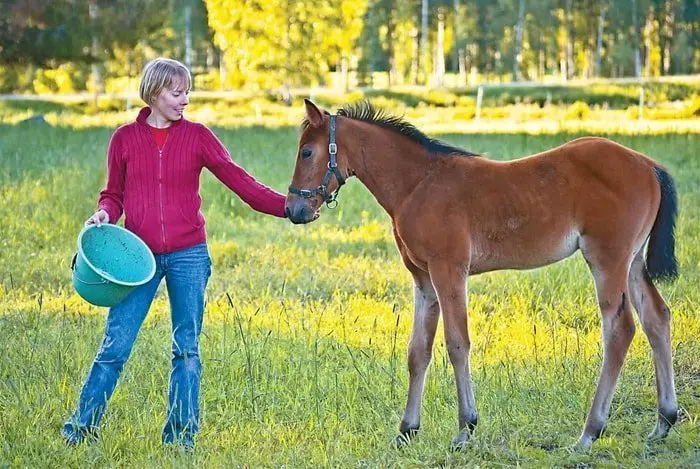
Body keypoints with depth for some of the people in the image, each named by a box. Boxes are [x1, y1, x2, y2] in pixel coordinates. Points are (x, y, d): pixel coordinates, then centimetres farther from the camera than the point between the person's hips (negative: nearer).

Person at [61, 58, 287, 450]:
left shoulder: (197, 136, 2)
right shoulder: (125, 138, 3)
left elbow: (241, 182, -2)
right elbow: (114, 194, 11)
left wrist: (288, 206, -13)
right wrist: (104, 214, -11)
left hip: (188, 255, 1)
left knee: (187, 348, 6)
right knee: (116, 344, -3)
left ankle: (181, 435, 15)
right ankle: (82, 426, 8)